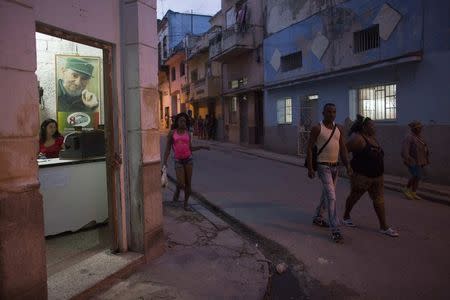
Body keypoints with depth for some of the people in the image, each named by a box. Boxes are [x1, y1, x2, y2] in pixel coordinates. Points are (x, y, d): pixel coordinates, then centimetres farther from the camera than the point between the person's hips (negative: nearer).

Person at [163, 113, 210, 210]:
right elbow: (168, 148, -4)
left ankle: (186, 203, 22)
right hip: (178, 161, -2)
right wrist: (165, 162, -10)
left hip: (188, 159, 2)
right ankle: (178, 190, 25)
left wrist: (202, 147, 2)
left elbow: (190, 148, 10)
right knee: (181, 184, -14)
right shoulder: (172, 133, -3)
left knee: (188, 183, 2)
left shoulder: (187, 134, 4)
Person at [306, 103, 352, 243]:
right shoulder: (317, 128, -10)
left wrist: (347, 165, -2)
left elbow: (343, 148, 7)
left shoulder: (339, 128, 7)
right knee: (331, 196, -13)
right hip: (323, 166, -7)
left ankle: (318, 217, 38)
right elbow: (310, 148, -11)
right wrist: (310, 168, -16)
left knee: (326, 194, 18)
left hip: (335, 166, 7)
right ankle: (334, 229, -9)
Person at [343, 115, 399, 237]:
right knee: (354, 196, 10)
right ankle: (346, 217, 32)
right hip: (361, 176, -8)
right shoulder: (358, 138, -18)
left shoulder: (373, 138, 8)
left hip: (377, 176, 8)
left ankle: (384, 227, 12)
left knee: (379, 199, 6)